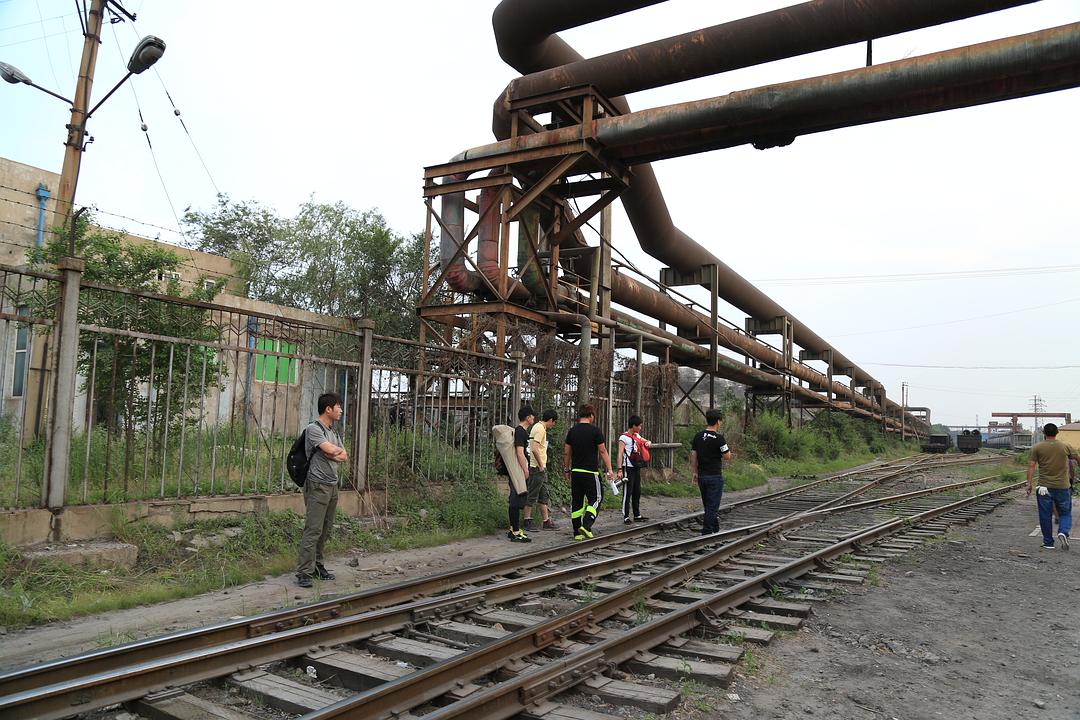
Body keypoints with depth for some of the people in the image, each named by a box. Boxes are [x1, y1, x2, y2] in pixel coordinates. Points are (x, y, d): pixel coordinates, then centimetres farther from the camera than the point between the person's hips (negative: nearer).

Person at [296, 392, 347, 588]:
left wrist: (335, 454, -10)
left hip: (332, 485, 8)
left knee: (325, 530, 11)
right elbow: (332, 450, -19)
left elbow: (344, 457, 9)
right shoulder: (313, 429, -9)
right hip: (318, 485, -8)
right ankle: (304, 573, -7)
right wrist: (339, 451, 2)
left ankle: (317, 566, 19)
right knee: (313, 530, -10)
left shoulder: (333, 432, 17)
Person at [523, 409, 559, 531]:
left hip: (541, 468, 10)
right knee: (532, 495, -3)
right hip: (537, 467, -10)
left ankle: (546, 521, 19)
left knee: (543, 495, 13)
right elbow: (534, 449, -26)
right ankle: (527, 522, 3)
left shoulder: (538, 427, 16)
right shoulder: (540, 429, -16)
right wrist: (541, 465, -18)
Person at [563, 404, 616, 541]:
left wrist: (567, 470, 19)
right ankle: (586, 525, -12)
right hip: (590, 472, -5)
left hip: (575, 472, 5)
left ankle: (577, 533, 11)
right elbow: (603, 452, -6)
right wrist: (609, 470, -1)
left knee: (576, 501, 9)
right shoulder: (595, 430, -7)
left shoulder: (572, 431, 6)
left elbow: (567, 453, 9)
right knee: (595, 498, 5)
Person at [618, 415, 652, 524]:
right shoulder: (624, 437, -10)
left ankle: (637, 515, 22)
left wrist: (648, 442, 2)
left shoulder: (637, 436, 13)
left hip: (636, 467, 8)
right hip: (628, 468, -8)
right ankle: (626, 516, 0)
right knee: (627, 493, -5)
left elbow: (646, 442, 28)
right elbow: (620, 454, -13)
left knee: (637, 492, 13)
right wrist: (620, 470, -19)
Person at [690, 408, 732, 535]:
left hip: (701, 476, 6)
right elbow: (727, 457, -10)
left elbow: (693, 456, 6)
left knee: (708, 505, 17)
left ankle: (715, 528, 30)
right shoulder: (718, 438, -15)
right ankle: (706, 532, 0)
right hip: (715, 477, -6)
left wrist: (695, 473, 13)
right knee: (712, 506, 0)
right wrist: (727, 449, 10)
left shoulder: (698, 437, 4)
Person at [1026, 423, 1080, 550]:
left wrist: (1029, 483, -3)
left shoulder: (1037, 447, -3)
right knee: (1065, 513, 14)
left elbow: (1031, 466, -6)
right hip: (1062, 487, 1)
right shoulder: (1065, 447, 1)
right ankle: (1063, 532, -11)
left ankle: (1048, 542, 11)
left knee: (1045, 515, 6)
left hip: (1044, 487, -1)